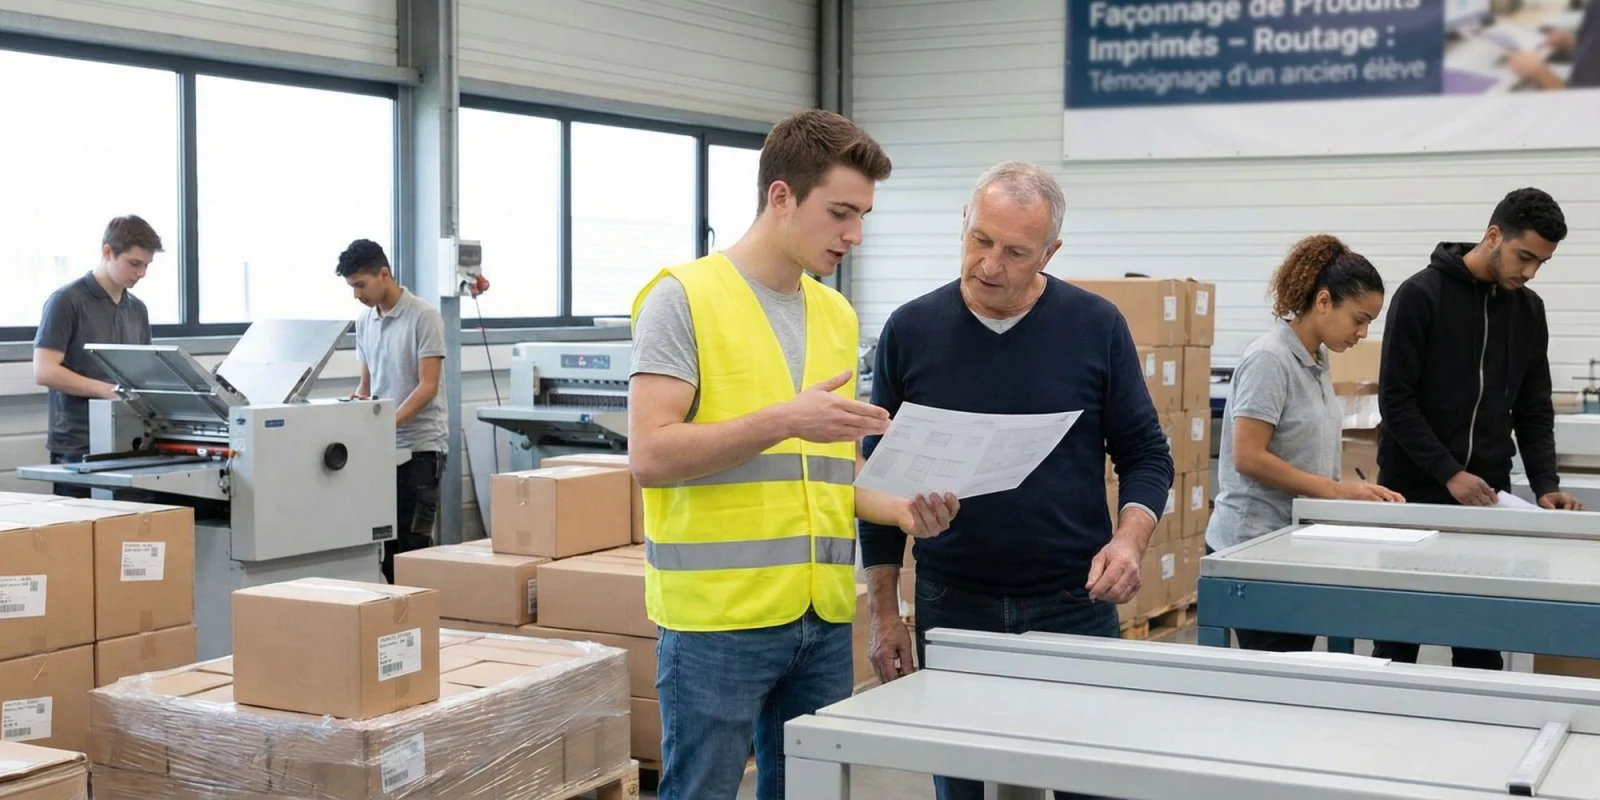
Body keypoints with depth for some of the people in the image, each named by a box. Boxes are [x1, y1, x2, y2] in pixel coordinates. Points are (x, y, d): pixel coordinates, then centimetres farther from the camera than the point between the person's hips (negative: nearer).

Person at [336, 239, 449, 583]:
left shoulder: (423, 317, -10)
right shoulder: (364, 322, 10)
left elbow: (428, 386, -15)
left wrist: (390, 422, -25)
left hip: (420, 444, -6)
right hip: (380, 447, 7)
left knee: (413, 541, -7)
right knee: (384, 539, 7)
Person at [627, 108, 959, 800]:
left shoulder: (838, 315, 14)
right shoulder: (683, 297, -7)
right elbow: (650, 455, -15)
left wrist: (900, 509, 0)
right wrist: (783, 419, -23)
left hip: (824, 617, 7)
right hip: (717, 617, -6)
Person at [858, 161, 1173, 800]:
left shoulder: (1096, 326, -3)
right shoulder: (910, 332, -1)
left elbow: (1145, 455, 4)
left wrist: (1130, 538, -16)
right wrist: (883, 611, 1)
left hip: (1075, 605, 0)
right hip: (952, 609, 1)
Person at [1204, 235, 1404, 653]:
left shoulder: (1317, 360, 11)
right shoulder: (1269, 360, -15)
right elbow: (1248, 458, -21)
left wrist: (1356, 493, 3)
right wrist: (1336, 490, -19)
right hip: (1255, 546, -9)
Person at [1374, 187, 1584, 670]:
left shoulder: (1529, 310, 7)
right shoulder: (1421, 295, -11)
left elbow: (1534, 411, 9)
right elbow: (1396, 401, -14)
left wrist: (1545, 483, -6)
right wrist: (1449, 474, -21)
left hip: (1487, 495, 5)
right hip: (1415, 494, -5)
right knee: (1399, 638, 4)